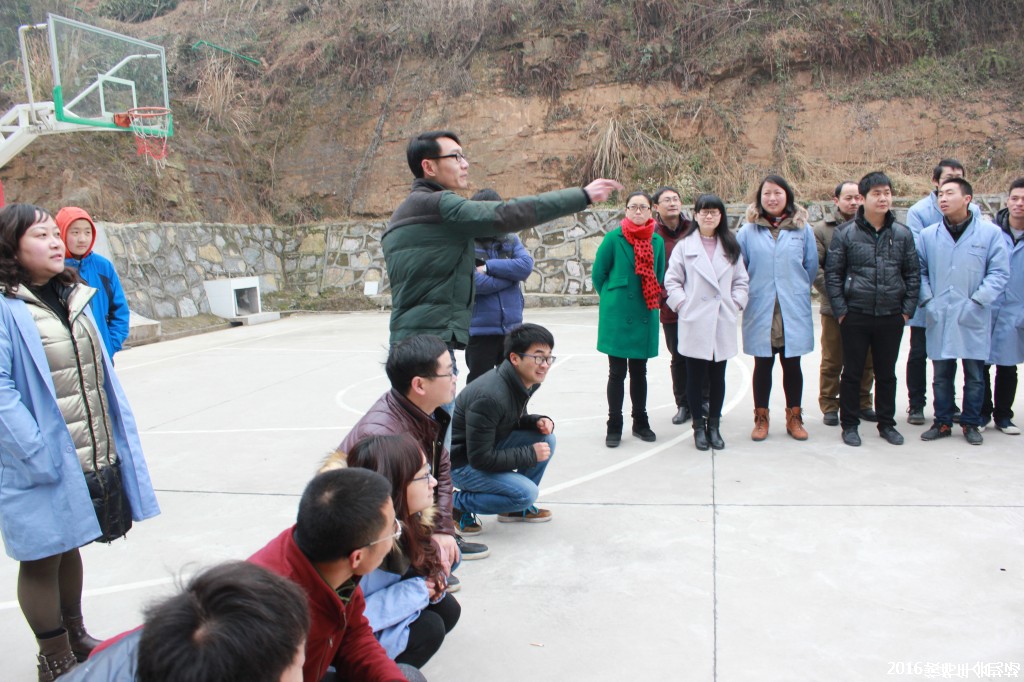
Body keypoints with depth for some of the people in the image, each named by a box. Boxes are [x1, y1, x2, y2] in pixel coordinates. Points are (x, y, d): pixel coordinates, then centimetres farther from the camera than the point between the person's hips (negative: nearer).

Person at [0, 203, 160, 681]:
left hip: (94, 459, 7)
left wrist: (121, 442, 8)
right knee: (42, 559, 10)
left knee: (68, 547, 23)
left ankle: (76, 637, 42)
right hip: (42, 466, -7)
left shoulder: (75, 298, 7)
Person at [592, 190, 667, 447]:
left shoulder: (657, 241, 5)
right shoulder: (613, 238, -5)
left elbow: (659, 277, 14)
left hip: (645, 316, 3)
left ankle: (640, 423, 26)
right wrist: (612, 298, 7)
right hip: (617, 315, -3)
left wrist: (650, 301, 10)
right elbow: (598, 274, 2)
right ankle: (614, 427, 14)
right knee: (617, 372, 3)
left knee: (639, 371, 13)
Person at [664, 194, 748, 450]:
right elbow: (672, 280, 1)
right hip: (694, 322, -2)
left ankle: (714, 425, 20)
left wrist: (736, 303, -1)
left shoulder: (731, 247, 10)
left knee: (718, 376, 8)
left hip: (723, 322, 3)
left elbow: (741, 280, 12)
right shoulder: (684, 246, 1)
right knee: (695, 376, 4)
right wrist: (682, 304, -8)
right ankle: (699, 426, 16)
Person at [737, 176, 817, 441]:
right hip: (760, 311, 0)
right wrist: (752, 292, 7)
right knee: (763, 365, 7)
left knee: (792, 364, 9)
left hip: (793, 312, 1)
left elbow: (811, 267, 8)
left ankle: (794, 418, 21)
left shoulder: (802, 229, 2)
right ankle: (761, 418, 19)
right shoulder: (748, 231, 1)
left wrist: (796, 290, 12)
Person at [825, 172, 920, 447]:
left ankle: (887, 424, 25)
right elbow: (832, 273, -2)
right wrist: (840, 310, -7)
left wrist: (907, 309, 2)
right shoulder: (845, 233, -3)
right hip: (855, 316, -2)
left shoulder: (903, 234, 5)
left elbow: (913, 273, 9)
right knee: (852, 373, 6)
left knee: (886, 373, 13)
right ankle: (849, 424, 18)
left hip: (891, 317, 2)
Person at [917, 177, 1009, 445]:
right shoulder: (928, 235, 4)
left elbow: (999, 273, -4)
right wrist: (928, 301, -2)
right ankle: (942, 422, 22)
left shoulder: (990, 232, -4)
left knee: (975, 375, 8)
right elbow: (920, 271, 10)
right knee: (941, 375, 10)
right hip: (939, 318, 2)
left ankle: (971, 424, 22)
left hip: (973, 319, -2)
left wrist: (976, 301, -12)